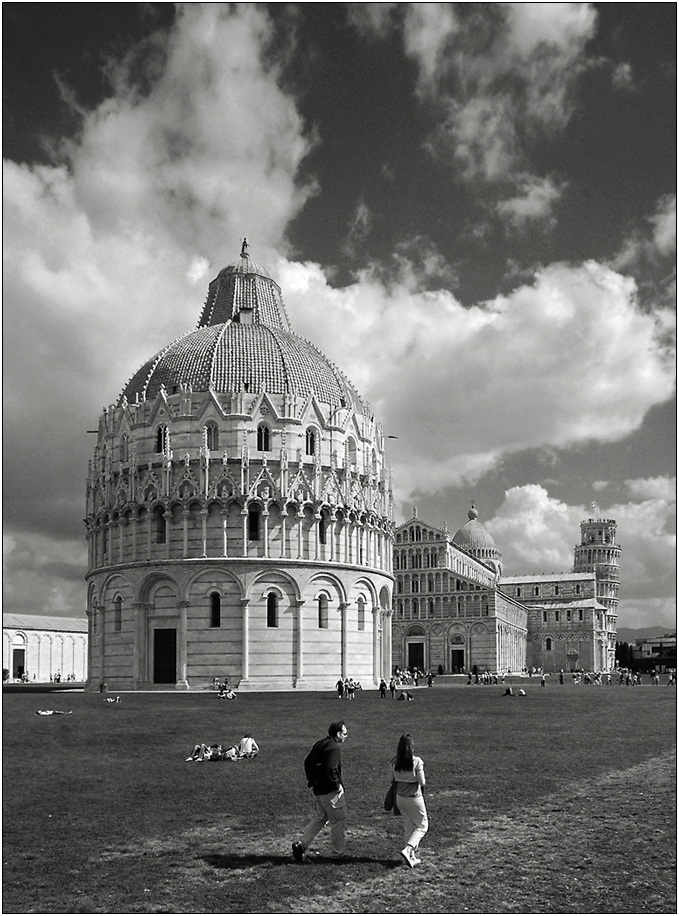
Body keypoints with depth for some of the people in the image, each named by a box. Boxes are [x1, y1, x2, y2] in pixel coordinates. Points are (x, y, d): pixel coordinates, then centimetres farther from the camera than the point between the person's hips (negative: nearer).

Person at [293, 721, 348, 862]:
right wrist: (337, 785, -14)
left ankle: (301, 845, 11)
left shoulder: (320, 744, 10)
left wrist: (311, 781, 20)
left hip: (318, 790, 9)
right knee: (338, 821, 4)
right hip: (331, 792, -9)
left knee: (319, 819, 19)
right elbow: (330, 770, -28)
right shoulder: (333, 749, -19)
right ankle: (338, 854, 12)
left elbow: (308, 762, 17)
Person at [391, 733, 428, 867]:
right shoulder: (416, 761, -19)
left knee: (408, 827, 19)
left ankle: (412, 857, 22)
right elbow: (422, 782, -17)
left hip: (400, 798, 5)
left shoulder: (394, 762, -5)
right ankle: (407, 850, -6)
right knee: (422, 826, 12)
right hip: (414, 798, -5)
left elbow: (393, 780, 3)